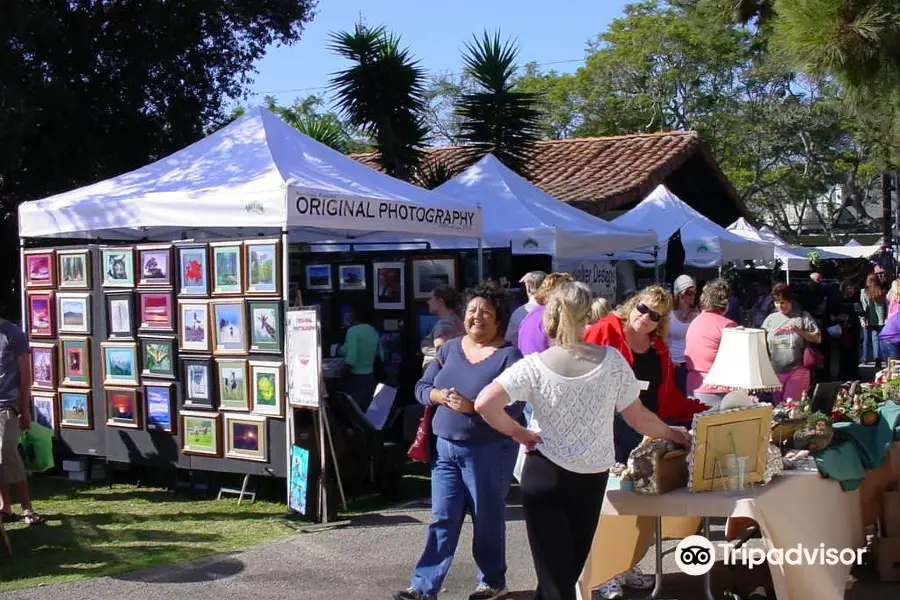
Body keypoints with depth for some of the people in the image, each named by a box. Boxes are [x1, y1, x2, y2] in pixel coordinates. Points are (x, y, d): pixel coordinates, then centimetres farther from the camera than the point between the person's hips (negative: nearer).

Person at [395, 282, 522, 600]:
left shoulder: (508, 356, -11)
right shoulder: (450, 348, 7)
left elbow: (514, 407, -19)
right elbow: (422, 387, 7)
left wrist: (471, 407, -27)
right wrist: (439, 396, -14)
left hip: (489, 451, -5)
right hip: (445, 447, 5)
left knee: (487, 519, 9)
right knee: (442, 520, 8)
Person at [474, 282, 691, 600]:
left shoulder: (534, 367, -11)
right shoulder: (612, 361, -7)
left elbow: (484, 404, -22)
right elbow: (639, 419, -1)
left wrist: (518, 433, -7)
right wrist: (673, 434, 17)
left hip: (544, 474, -2)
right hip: (591, 477, 2)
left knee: (553, 573, 4)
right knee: (569, 568, 20)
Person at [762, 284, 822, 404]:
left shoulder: (803, 317, 1)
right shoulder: (770, 319, 10)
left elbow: (818, 339, -2)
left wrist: (799, 331, -14)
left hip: (797, 371, -4)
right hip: (775, 372, 4)